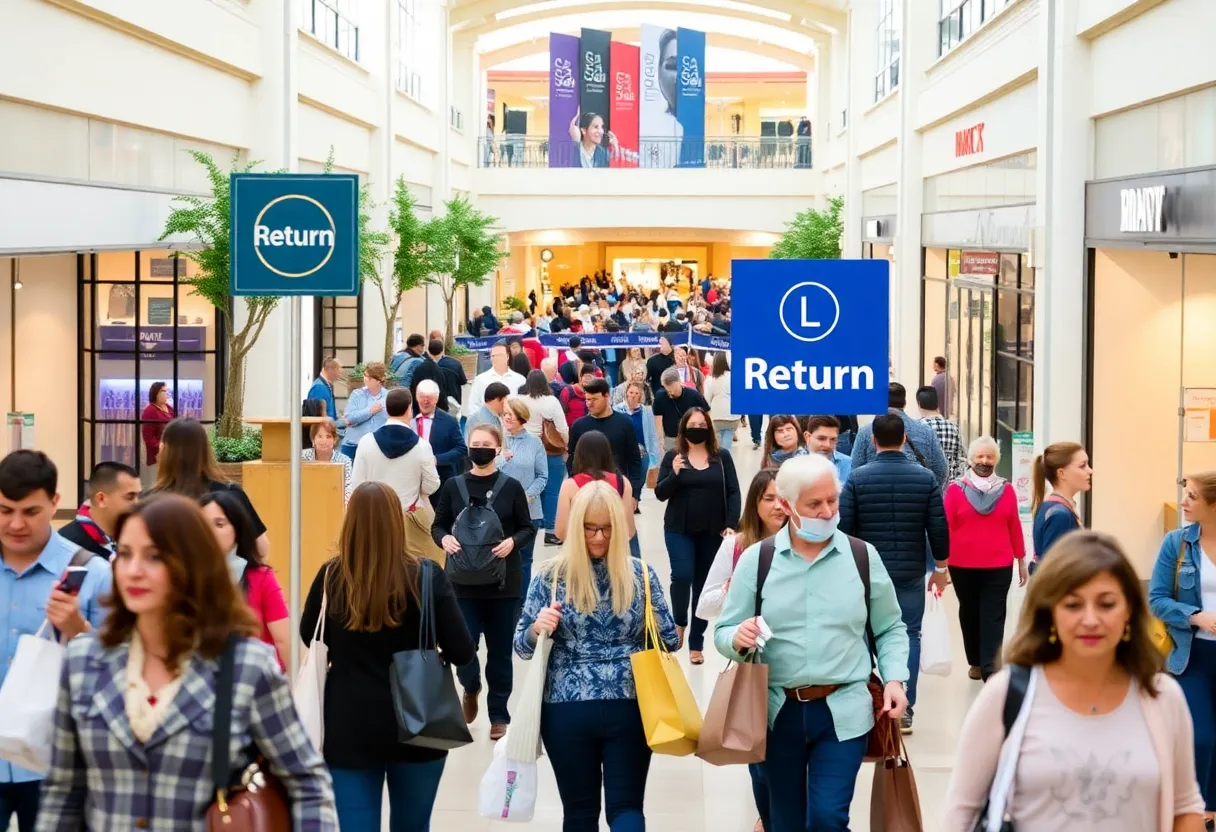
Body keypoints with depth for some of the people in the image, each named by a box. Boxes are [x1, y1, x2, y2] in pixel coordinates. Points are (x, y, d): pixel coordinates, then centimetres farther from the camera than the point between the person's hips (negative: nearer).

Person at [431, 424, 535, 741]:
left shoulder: (511, 487, -2)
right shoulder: (453, 486, 1)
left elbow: (528, 528, 3)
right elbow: (438, 525, 8)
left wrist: (512, 542, -17)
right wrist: (444, 539, -14)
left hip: (503, 581, -1)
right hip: (463, 580, 1)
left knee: (500, 650, 7)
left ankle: (499, 715, 22)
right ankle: (470, 687, 30)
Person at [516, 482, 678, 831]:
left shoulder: (640, 574, 3)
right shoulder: (550, 576, 0)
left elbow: (668, 640, 8)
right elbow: (522, 646, 3)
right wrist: (537, 629, -17)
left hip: (630, 708, 0)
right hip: (566, 711, 0)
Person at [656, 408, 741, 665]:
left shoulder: (722, 457, 2)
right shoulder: (673, 457, 0)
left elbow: (733, 492, 0)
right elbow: (660, 494, -3)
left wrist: (731, 524, -11)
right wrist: (674, 474, -21)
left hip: (713, 532, 1)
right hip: (679, 530, -1)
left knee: (704, 585, 7)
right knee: (682, 575, -18)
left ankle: (696, 644, 15)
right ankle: (679, 623, 10)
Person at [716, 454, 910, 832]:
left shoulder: (863, 557, 2)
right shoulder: (756, 559, 1)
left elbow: (890, 629, 11)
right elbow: (723, 632, 4)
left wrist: (894, 679, -5)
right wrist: (738, 639, -19)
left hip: (844, 712, -1)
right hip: (778, 712, 1)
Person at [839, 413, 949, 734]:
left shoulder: (857, 478, -6)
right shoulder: (925, 478, -3)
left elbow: (844, 527, -6)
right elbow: (939, 528, -1)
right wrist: (941, 567, 12)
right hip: (911, 573, 1)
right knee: (909, 636, 8)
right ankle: (904, 711, 4)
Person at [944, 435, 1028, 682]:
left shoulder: (1006, 490, 2)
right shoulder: (956, 489, -3)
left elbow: (1014, 527, 7)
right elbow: (946, 528, -4)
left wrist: (1021, 561, 12)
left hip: (998, 566, 0)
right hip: (963, 566, 0)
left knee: (993, 617, -5)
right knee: (969, 613, 14)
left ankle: (990, 671, -9)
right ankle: (976, 662, 30)